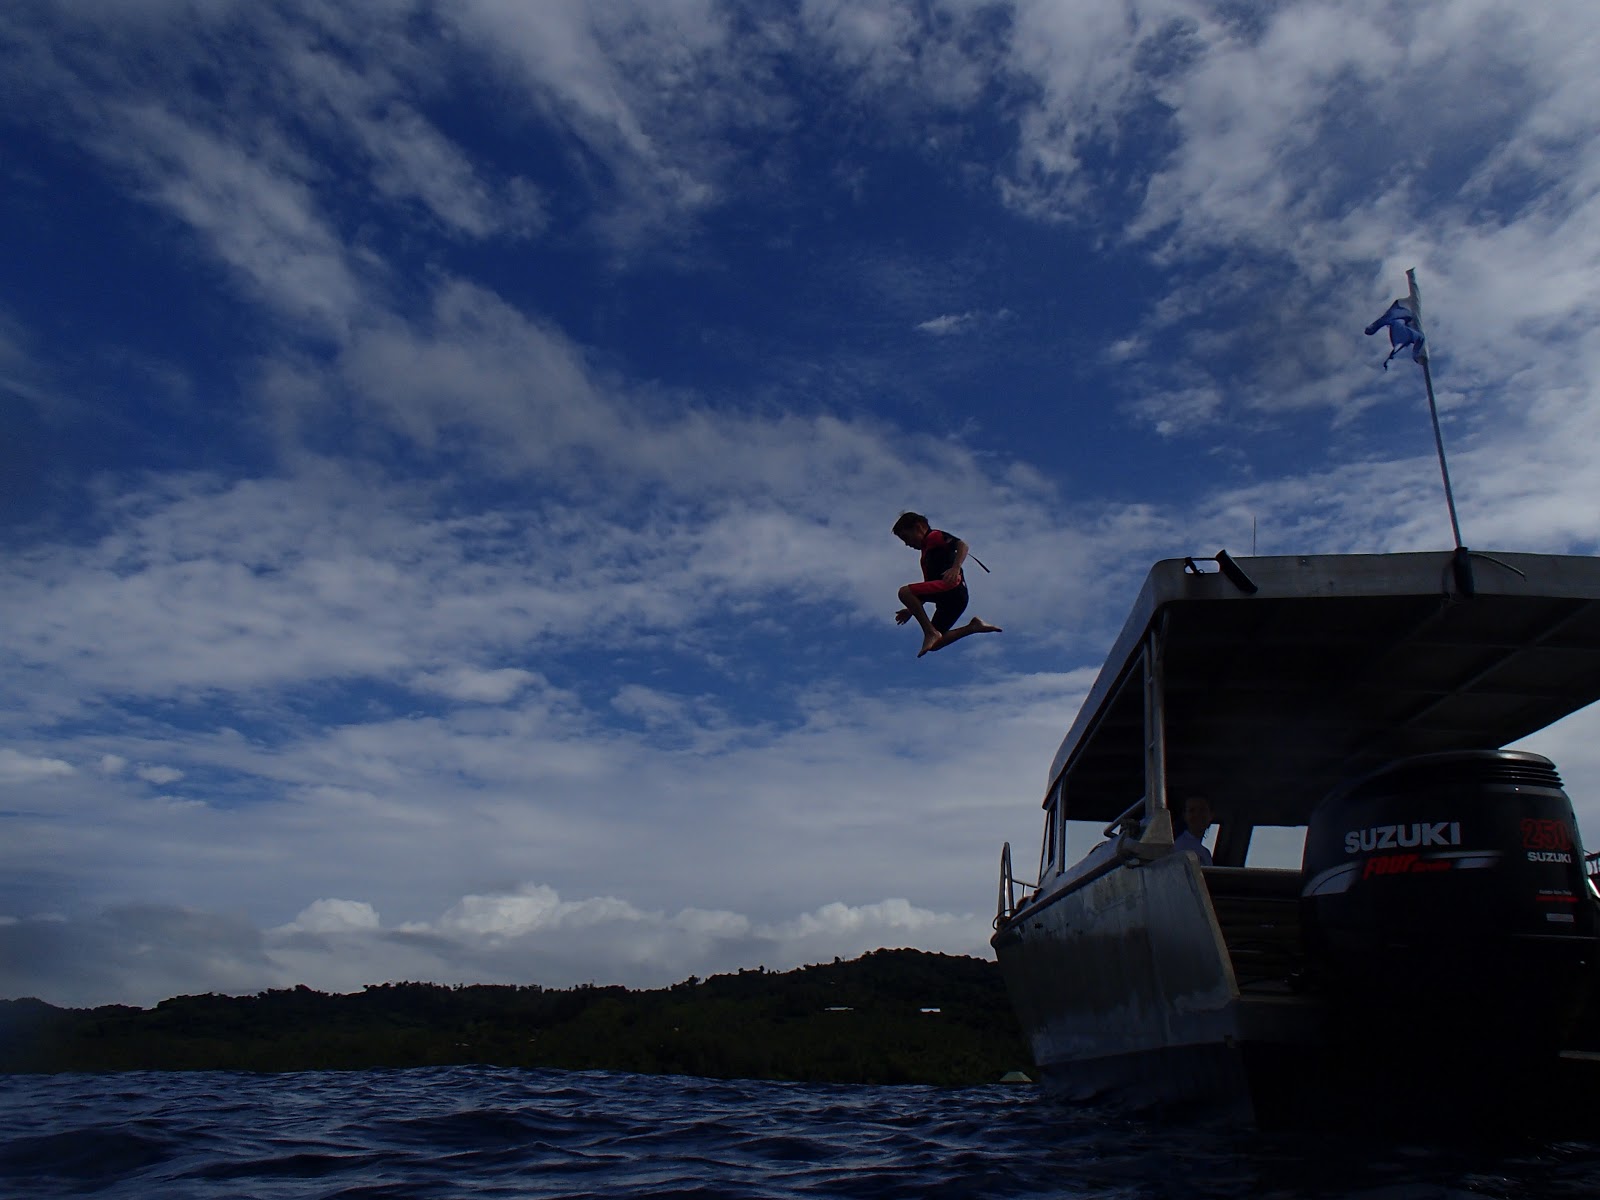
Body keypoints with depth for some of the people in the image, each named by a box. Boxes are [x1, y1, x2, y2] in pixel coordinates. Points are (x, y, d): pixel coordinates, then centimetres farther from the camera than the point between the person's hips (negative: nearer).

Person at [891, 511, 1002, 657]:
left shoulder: (934, 536, 5)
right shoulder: (927, 551, 32)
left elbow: (962, 545, -14)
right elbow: (928, 588, 35)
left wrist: (955, 568, -31)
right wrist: (912, 610, 31)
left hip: (952, 587, -10)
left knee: (905, 592, -21)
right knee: (934, 644, 8)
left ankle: (931, 632, -26)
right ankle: (973, 627, 9)